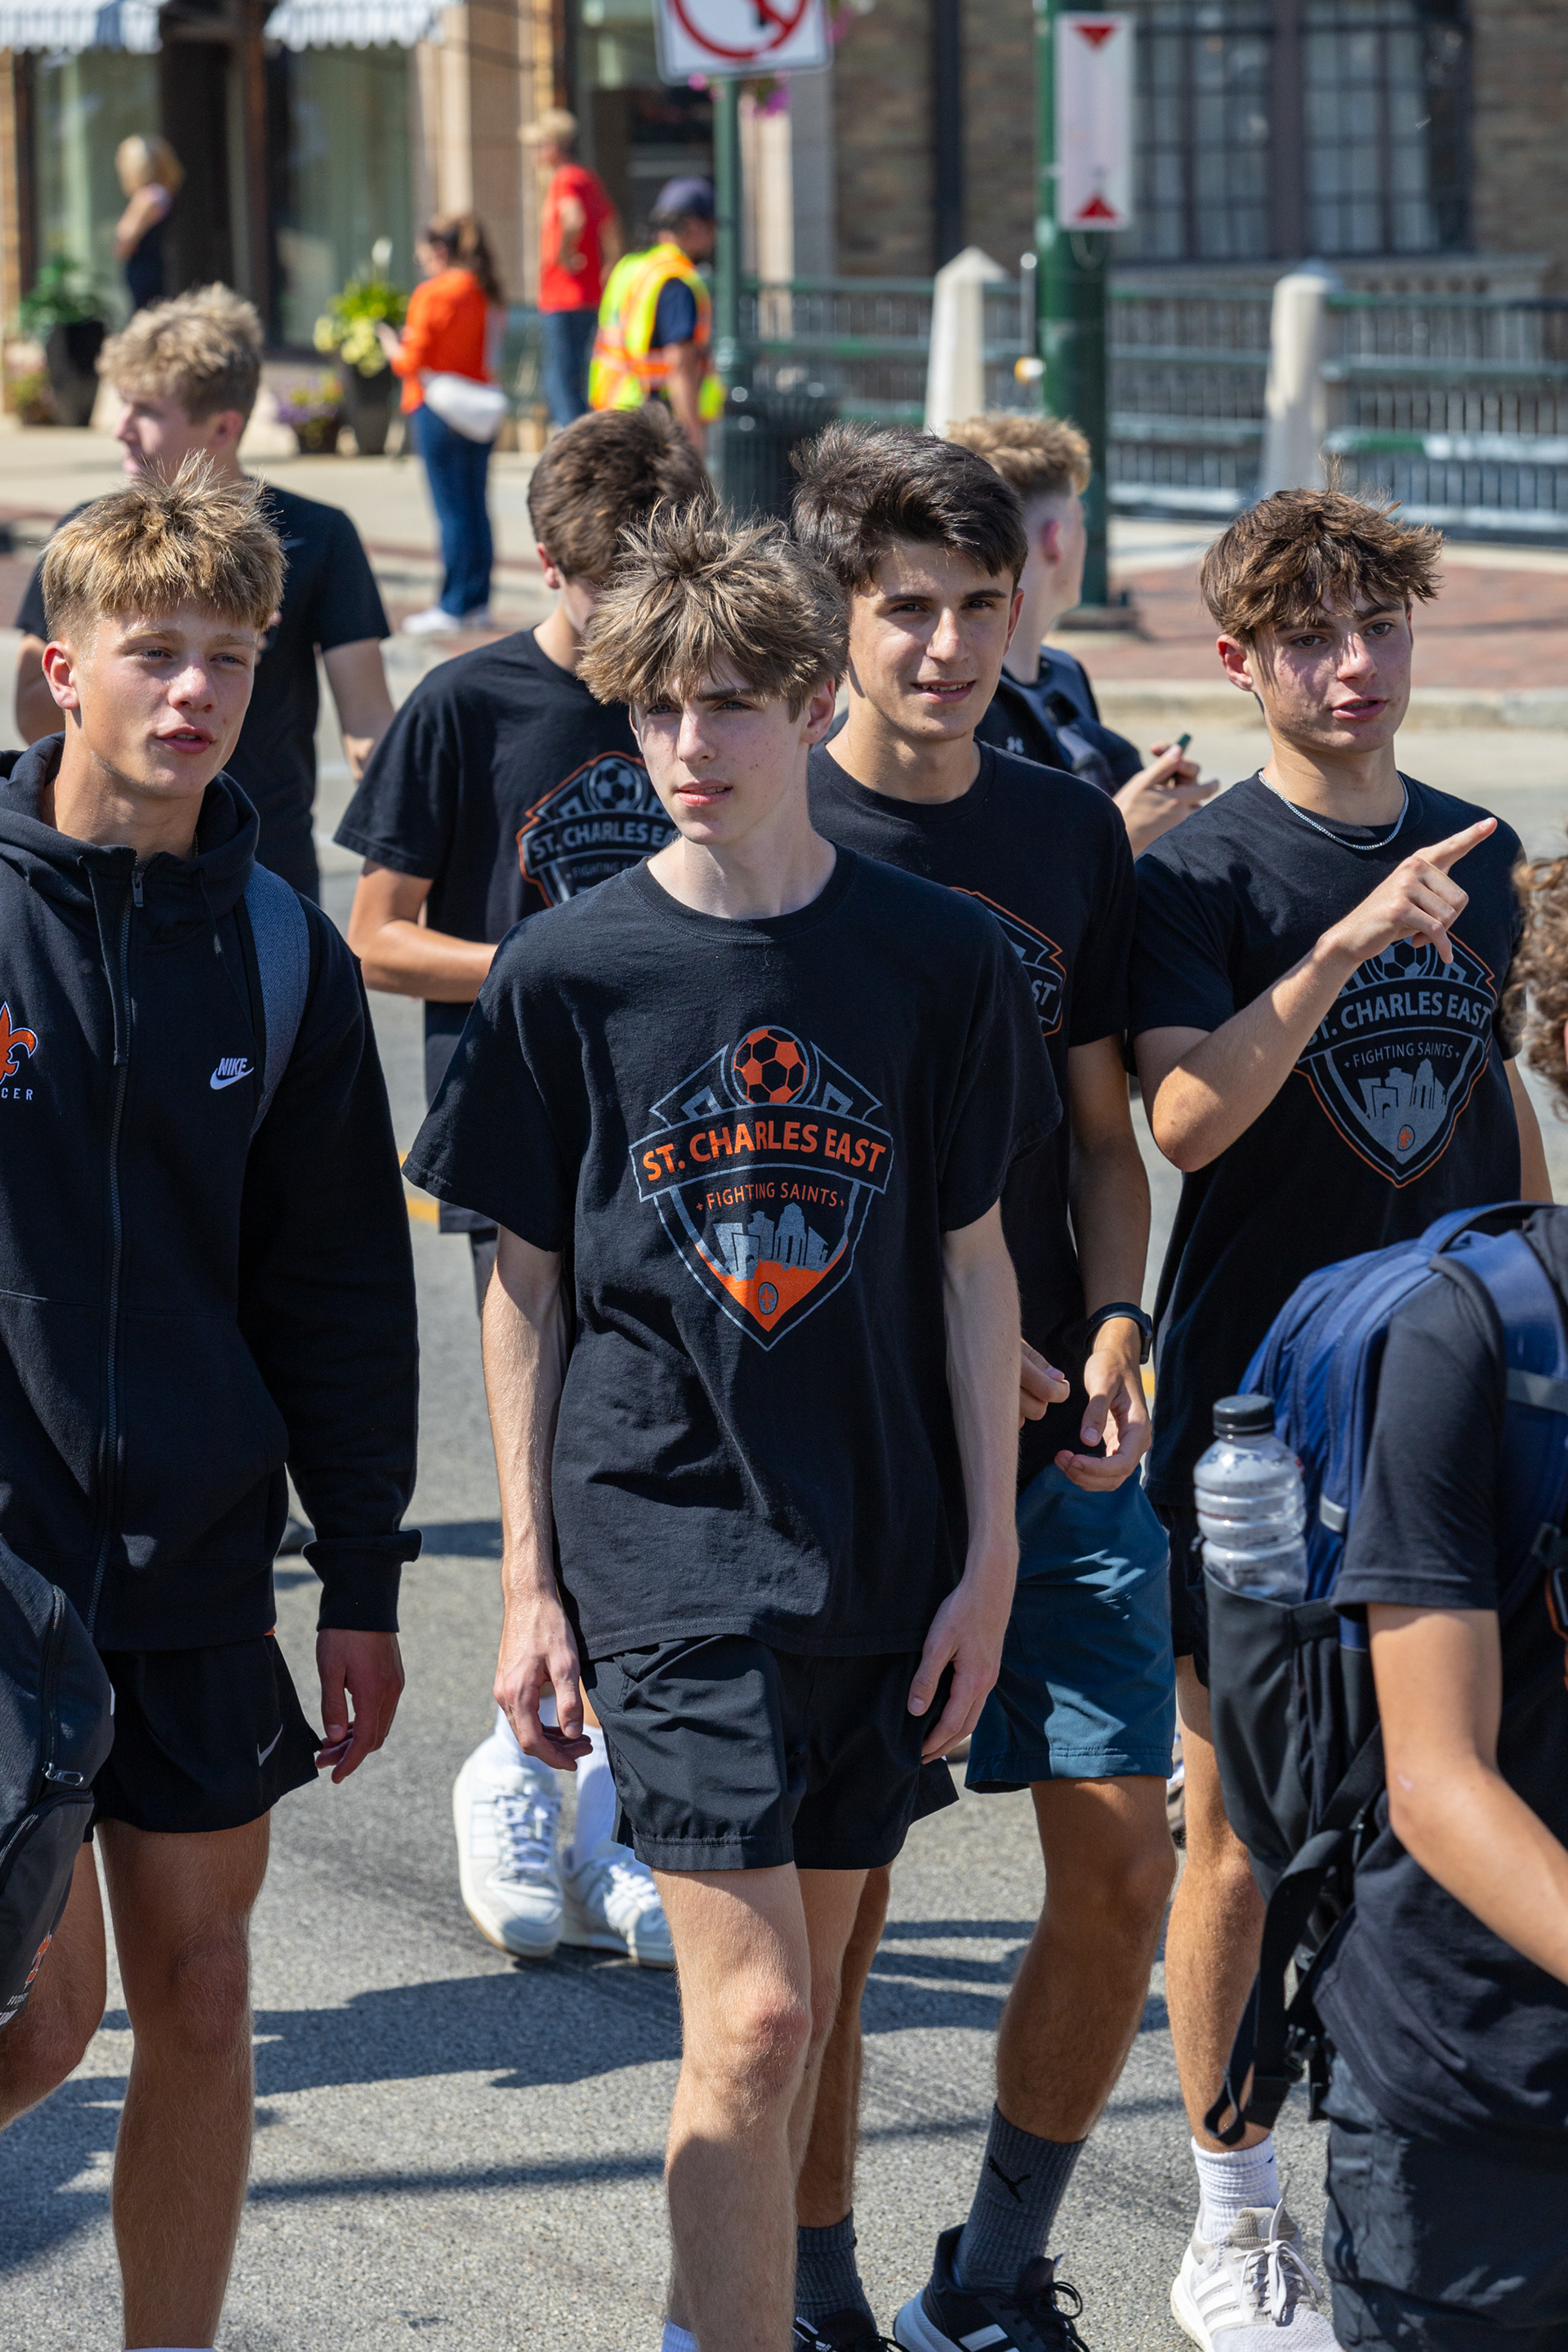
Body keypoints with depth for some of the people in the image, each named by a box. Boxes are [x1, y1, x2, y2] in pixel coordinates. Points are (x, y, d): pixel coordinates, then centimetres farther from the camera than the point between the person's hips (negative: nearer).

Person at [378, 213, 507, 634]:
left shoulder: (432, 294, -13)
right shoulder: (488, 294, 8)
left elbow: (414, 362, -13)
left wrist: (391, 346, 9)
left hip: (437, 409, -7)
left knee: (451, 509, -4)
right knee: (475, 506, 10)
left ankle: (453, 606, -2)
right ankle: (478, 602, 13)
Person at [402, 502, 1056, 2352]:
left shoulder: (935, 957, 1)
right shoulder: (566, 973, -2)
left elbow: (972, 1261, 6)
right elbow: (526, 1284, 4)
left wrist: (989, 1555, 3)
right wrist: (528, 1579, 2)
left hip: (884, 1553, 2)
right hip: (664, 1545, -2)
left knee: (791, 1998, 11)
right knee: (752, 2017, -11)